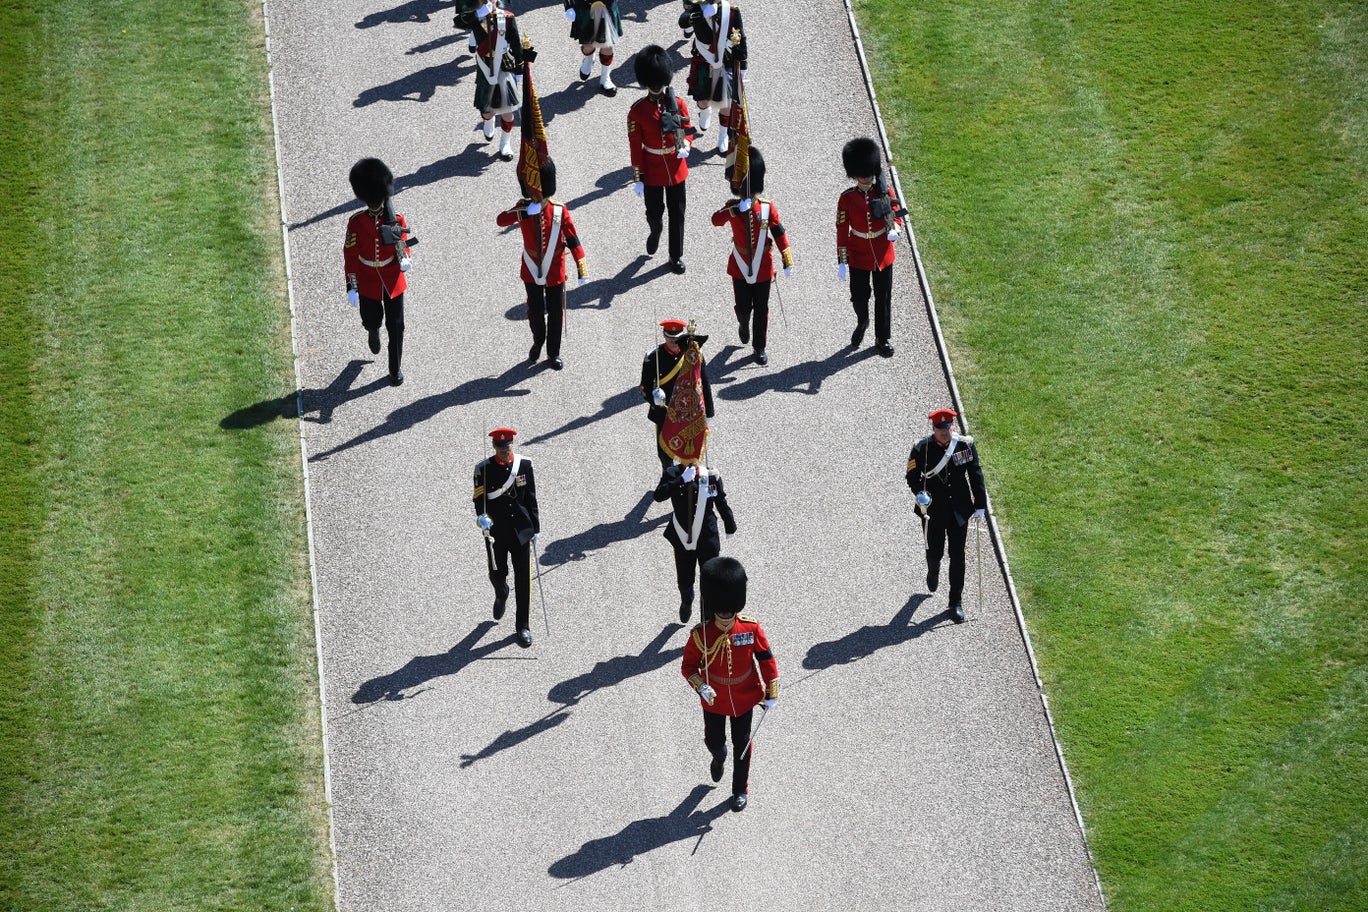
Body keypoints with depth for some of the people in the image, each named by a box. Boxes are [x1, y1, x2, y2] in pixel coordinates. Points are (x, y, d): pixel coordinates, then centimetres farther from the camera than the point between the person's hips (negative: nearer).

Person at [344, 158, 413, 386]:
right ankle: (373, 332, 55)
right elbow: (350, 256, -10)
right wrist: (351, 288, -13)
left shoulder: (397, 221, -11)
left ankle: (395, 368, 19)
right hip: (368, 282, 0)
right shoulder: (356, 222, -13)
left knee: (396, 326, 2)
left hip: (393, 281, 0)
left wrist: (405, 260, -25)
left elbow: (403, 247, 0)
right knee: (371, 320, 15)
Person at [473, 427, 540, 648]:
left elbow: (531, 499, 5)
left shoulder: (524, 465, 0)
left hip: (521, 530, 0)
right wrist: (481, 516, -29)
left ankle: (523, 626, 8)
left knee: (523, 578, -1)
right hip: (495, 532, 0)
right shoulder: (483, 468, -5)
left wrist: (535, 528, 6)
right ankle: (501, 596, 49)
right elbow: (479, 498, -8)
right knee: (497, 573, 11)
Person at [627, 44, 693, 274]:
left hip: (676, 168, 1)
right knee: (654, 212, 14)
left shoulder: (678, 104, -6)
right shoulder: (637, 111, -13)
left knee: (677, 214, 8)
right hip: (652, 171, -1)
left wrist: (685, 146, -18)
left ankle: (676, 256, 23)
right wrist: (637, 179, -8)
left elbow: (688, 131, 6)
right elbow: (635, 147, -9)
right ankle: (655, 232, 49)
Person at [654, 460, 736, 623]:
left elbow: (721, 503, 4)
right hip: (683, 539, 0)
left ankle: (709, 617, 24)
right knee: (684, 579, 15)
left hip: (708, 538, 0)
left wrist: (730, 527, 13)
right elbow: (658, 496, -25)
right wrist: (682, 479, -32)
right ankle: (686, 603, 48)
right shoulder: (672, 474, -9)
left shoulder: (711, 476, -7)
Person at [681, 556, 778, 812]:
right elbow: (688, 666, -10)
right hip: (714, 699, 0)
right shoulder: (701, 635, -21)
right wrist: (701, 687, -28)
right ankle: (719, 758, 55)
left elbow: (766, 659, -7)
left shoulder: (751, 628, -18)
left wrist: (771, 694, -5)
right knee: (714, 740, 17)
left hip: (743, 699, 0)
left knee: (742, 743, 12)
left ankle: (741, 789, 31)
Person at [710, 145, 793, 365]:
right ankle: (743, 326, 42)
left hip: (762, 269, 0)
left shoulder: (768, 208, -8)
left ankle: (760, 347, 21)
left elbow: (779, 233, -5)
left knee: (761, 309, 7)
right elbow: (716, 220, -28)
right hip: (740, 268, 0)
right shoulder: (733, 207, -9)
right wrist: (738, 209, -40)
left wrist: (787, 262, -7)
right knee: (743, 307, 7)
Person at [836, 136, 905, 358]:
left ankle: (883, 338, 25)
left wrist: (895, 229, -24)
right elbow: (842, 231, -9)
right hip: (858, 256, -1)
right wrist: (842, 262, -10)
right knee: (859, 296, 12)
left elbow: (897, 214, 0)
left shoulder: (884, 193, -8)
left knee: (883, 297, 9)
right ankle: (862, 323, 44)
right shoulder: (847, 199, -11)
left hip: (883, 254, 1)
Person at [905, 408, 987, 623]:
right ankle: (933, 573, 47)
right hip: (933, 510, -1)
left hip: (959, 511, 1)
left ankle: (956, 602, 15)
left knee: (957, 556, 3)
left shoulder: (965, 445, -5)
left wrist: (980, 505, 0)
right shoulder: (921, 448, -9)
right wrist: (919, 493, -23)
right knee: (935, 552, 9)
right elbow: (912, 476, -2)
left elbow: (976, 475, 2)